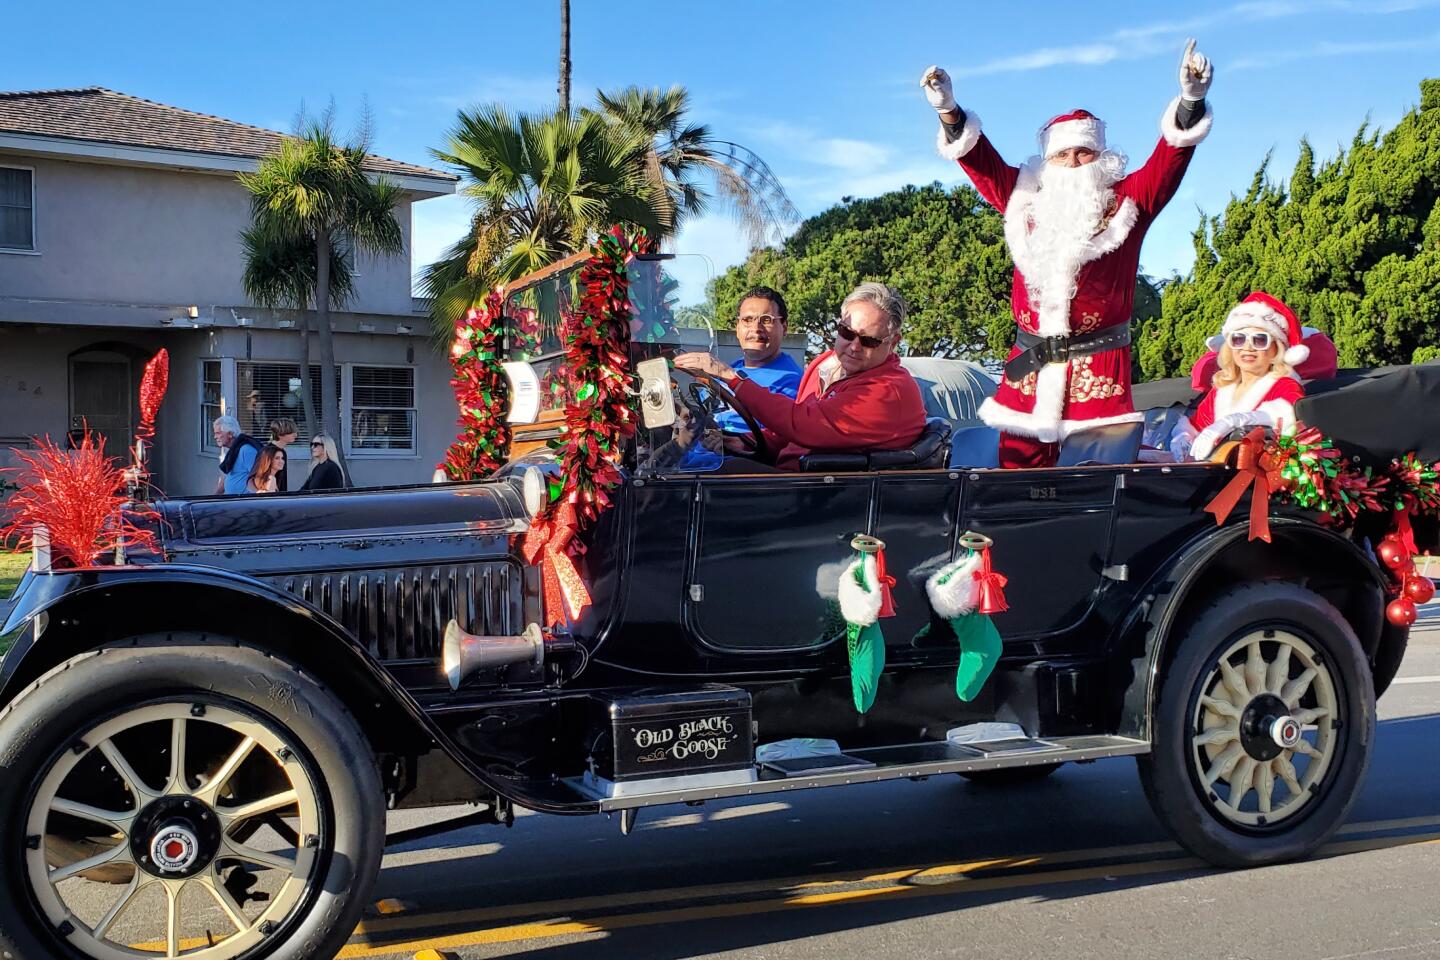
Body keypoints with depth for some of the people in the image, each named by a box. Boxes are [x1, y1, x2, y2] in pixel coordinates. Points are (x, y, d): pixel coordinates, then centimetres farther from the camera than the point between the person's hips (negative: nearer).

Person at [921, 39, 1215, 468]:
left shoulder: (1126, 202, 5)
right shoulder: (1026, 199, 12)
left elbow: (1170, 158, -4)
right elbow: (983, 164, 9)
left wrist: (1191, 100, -21)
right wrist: (948, 112, -5)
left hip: (1099, 365, -3)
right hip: (1030, 364, 3)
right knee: (1017, 461, 4)